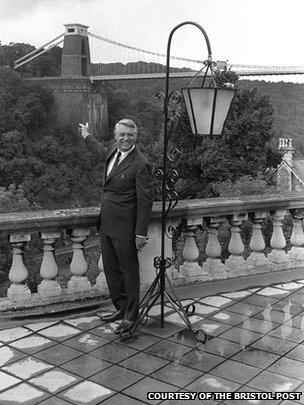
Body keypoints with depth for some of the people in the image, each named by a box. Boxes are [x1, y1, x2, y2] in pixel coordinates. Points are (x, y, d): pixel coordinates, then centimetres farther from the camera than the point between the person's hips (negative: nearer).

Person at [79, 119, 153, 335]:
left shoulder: (141, 165, -18)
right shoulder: (114, 152, 6)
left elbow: (145, 201, -17)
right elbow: (103, 152, 34)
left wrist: (141, 233, -18)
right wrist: (87, 136, 46)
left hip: (124, 227, -8)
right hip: (107, 224, 8)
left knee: (129, 270, 4)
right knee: (111, 269, 17)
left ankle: (131, 316, 18)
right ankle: (121, 307, 32)